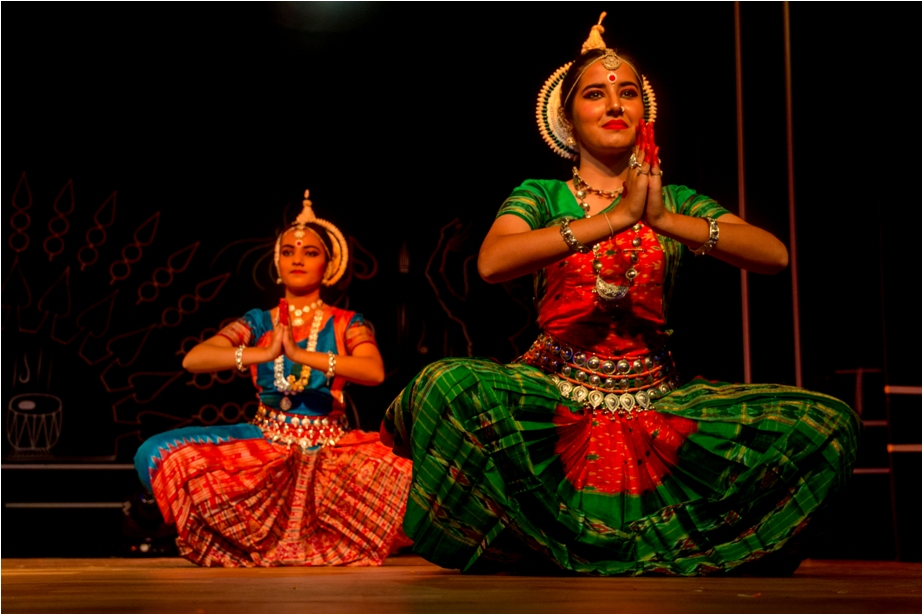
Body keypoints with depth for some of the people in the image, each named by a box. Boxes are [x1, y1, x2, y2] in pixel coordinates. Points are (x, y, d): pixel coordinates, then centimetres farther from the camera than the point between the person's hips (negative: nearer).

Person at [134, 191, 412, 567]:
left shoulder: (347, 325, 4)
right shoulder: (258, 323, 8)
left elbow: (374, 372, -17)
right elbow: (192, 359, -7)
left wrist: (300, 355, -27)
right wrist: (265, 353, -22)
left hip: (330, 448, -1)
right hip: (265, 443, 1)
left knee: (413, 467, -30)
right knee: (158, 454, -21)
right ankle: (246, 539, -1)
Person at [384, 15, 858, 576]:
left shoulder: (675, 201, 13)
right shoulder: (541, 197, 9)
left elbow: (775, 254, -4)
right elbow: (493, 261, -16)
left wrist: (664, 219, -17)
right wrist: (615, 217, -19)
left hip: (655, 398, 2)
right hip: (556, 395, -2)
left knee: (827, 425, -19)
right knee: (447, 386, -34)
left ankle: (669, 551, -5)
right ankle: (536, 551, -11)